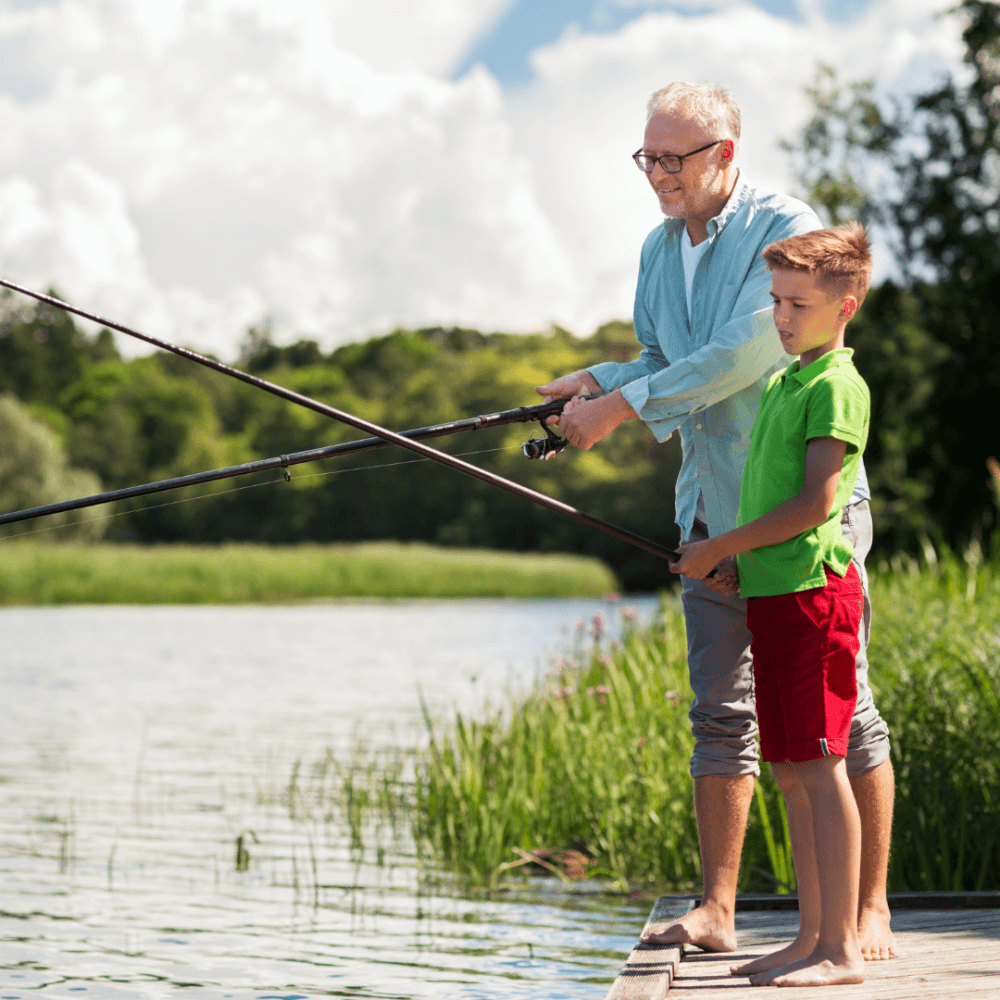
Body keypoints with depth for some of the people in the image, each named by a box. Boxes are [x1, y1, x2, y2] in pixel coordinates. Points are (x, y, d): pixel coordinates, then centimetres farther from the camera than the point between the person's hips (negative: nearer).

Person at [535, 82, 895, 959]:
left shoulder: (787, 231, -14)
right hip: (713, 510, 7)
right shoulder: (661, 247, 10)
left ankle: (871, 911, 6)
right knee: (720, 712, 6)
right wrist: (596, 382, 0)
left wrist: (622, 405, -20)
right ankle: (717, 912, 10)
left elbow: (739, 358, -23)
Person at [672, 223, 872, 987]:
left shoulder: (837, 386, -10)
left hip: (811, 589, -9)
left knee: (819, 766, -9)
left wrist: (720, 549, -11)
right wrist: (734, 559, 9)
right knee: (792, 771, 10)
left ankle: (842, 949, -6)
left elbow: (816, 503, -17)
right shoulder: (782, 382, 19)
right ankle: (813, 939, 16)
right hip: (770, 593, 9)